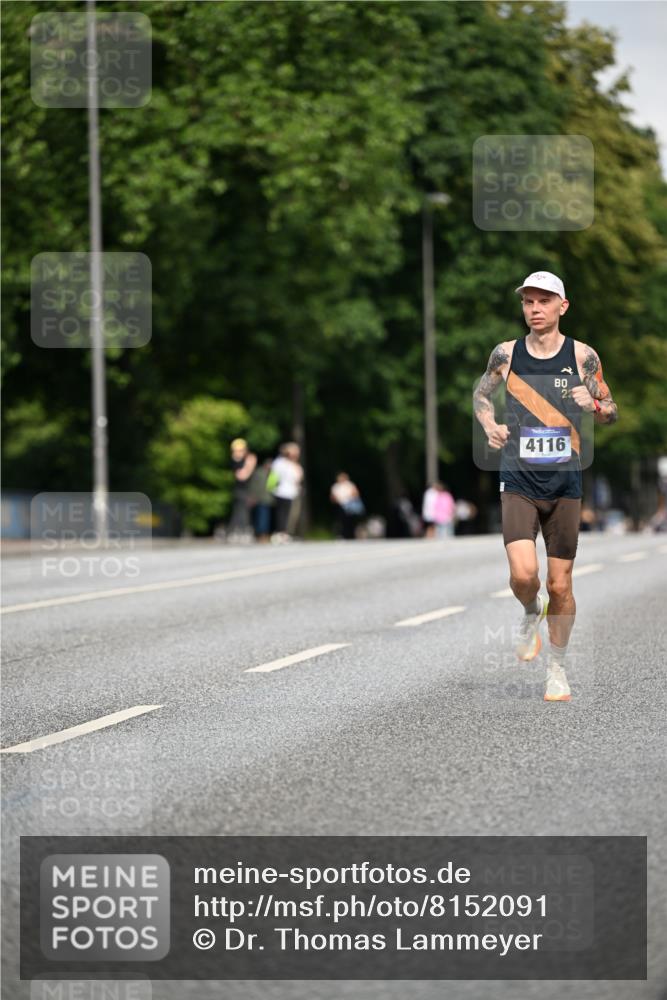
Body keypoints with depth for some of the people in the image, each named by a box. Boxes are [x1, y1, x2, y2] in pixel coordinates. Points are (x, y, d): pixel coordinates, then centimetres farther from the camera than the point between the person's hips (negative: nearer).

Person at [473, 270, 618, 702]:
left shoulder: (582, 356, -1)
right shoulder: (506, 354, 1)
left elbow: (612, 413, 7)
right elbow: (482, 394, 17)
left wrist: (595, 406, -16)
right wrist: (490, 426, -3)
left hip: (565, 484, 0)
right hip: (519, 483, 0)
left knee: (560, 584, 3)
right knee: (523, 574, -17)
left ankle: (557, 667, 22)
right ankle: (531, 614, 18)